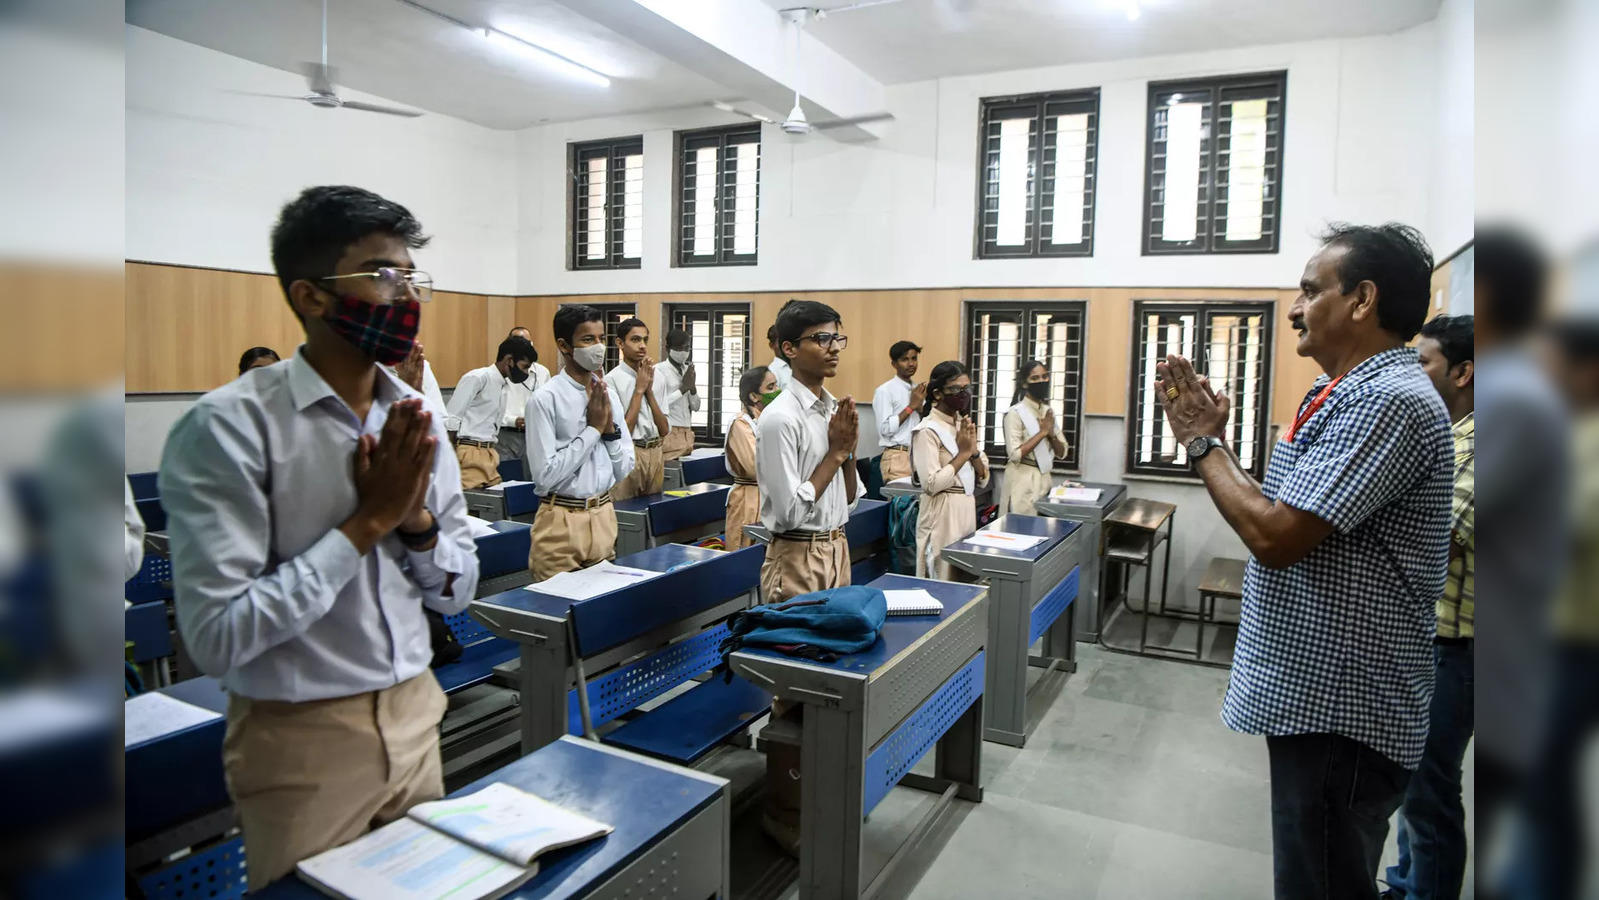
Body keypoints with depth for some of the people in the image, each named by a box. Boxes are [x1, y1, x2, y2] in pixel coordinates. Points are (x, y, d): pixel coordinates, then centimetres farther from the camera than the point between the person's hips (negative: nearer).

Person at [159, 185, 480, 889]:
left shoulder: (416, 420, 0)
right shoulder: (229, 425, -17)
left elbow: (457, 593, 5)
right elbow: (217, 638, -22)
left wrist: (415, 518, -14)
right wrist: (368, 521, -21)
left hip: (416, 722, 6)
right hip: (303, 743, -5)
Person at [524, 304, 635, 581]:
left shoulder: (609, 396, 5)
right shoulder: (546, 399, -12)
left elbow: (623, 470, 8)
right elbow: (545, 476, -18)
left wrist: (609, 428, -9)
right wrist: (593, 428, -14)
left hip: (604, 516, 5)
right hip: (562, 520, -5)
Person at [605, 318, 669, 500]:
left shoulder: (654, 377, 9)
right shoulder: (612, 380, -9)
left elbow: (664, 430, 4)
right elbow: (622, 431, -13)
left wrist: (649, 389, -5)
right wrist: (639, 389, -12)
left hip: (655, 453, 6)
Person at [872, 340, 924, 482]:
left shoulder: (917, 391, 15)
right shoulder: (884, 391, -6)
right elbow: (885, 429, -15)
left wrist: (920, 407, -2)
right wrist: (911, 406, -11)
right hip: (897, 458, -6)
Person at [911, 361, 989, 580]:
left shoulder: (964, 425, 11)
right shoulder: (928, 430, -13)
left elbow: (983, 479, 11)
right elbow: (931, 484, -23)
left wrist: (974, 450, -6)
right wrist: (963, 453, -15)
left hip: (967, 511, 8)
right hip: (942, 515, -8)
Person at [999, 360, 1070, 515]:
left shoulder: (1049, 411, 10)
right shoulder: (1016, 413, -10)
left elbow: (1062, 452, 12)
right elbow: (1015, 454, -19)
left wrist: (1051, 434, -7)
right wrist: (1042, 432, -15)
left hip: (1045, 479, 6)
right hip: (1023, 480, -6)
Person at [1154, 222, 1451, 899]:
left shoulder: (1389, 401, -21)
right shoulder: (1351, 393, 13)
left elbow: (1274, 536, -26)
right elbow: (1278, 514, 14)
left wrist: (1203, 443, -12)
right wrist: (1207, 438, 5)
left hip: (1338, 710, -10)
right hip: (1314, 692, 10)